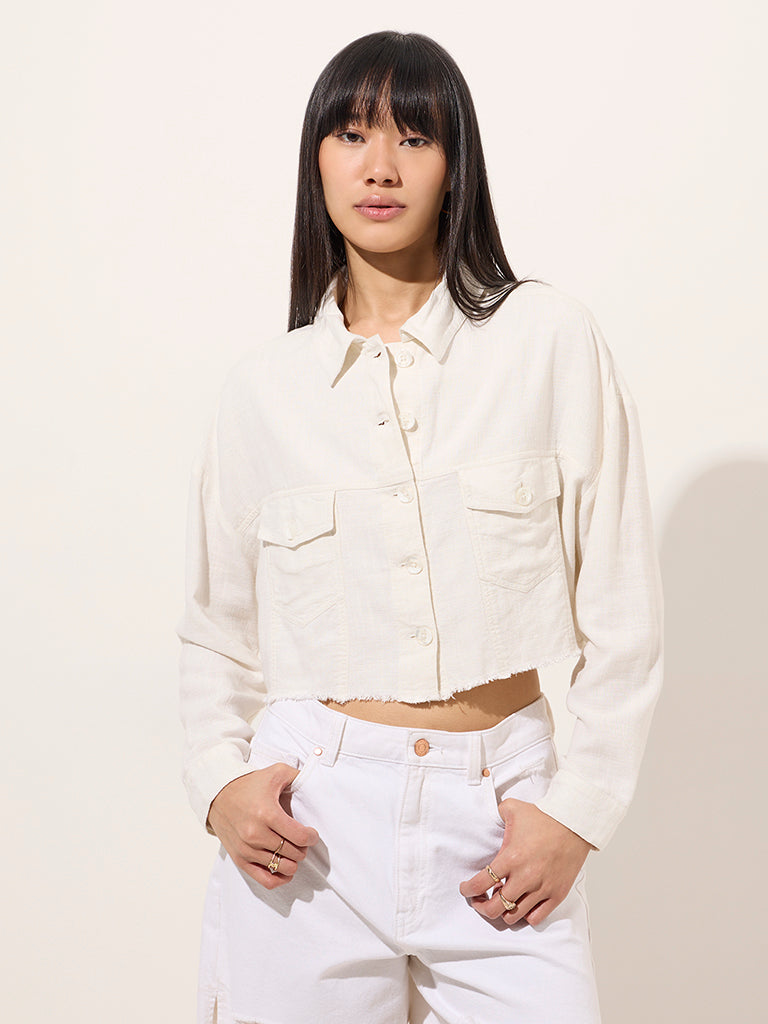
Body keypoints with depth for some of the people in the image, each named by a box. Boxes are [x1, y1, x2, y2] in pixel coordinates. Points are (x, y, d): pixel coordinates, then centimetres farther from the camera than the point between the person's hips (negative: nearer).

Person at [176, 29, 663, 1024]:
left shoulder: (548, 338, -2)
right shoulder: (263, 385, 4)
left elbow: (622, 614, 0)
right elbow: (216, 633, 11)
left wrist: (576, 809, -5)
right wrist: (220, 781, -4)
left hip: (500, 815, -1)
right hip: (308, 819, 1)